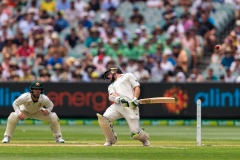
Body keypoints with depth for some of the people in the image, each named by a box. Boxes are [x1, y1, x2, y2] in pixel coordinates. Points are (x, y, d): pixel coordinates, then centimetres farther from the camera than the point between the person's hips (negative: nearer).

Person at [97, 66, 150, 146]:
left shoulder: (128, 76, 21)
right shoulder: (111, 86, 31)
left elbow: (137, 88, 9)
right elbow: (112, 95, 9)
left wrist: (135, 99, -10)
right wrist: (119, 99, -16)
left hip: (130, 106, -4)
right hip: (117, 105, 4)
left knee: (135, 132, -13)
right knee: (103, 118, -23)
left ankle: (145, 138, 23)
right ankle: (111, 139, 0)